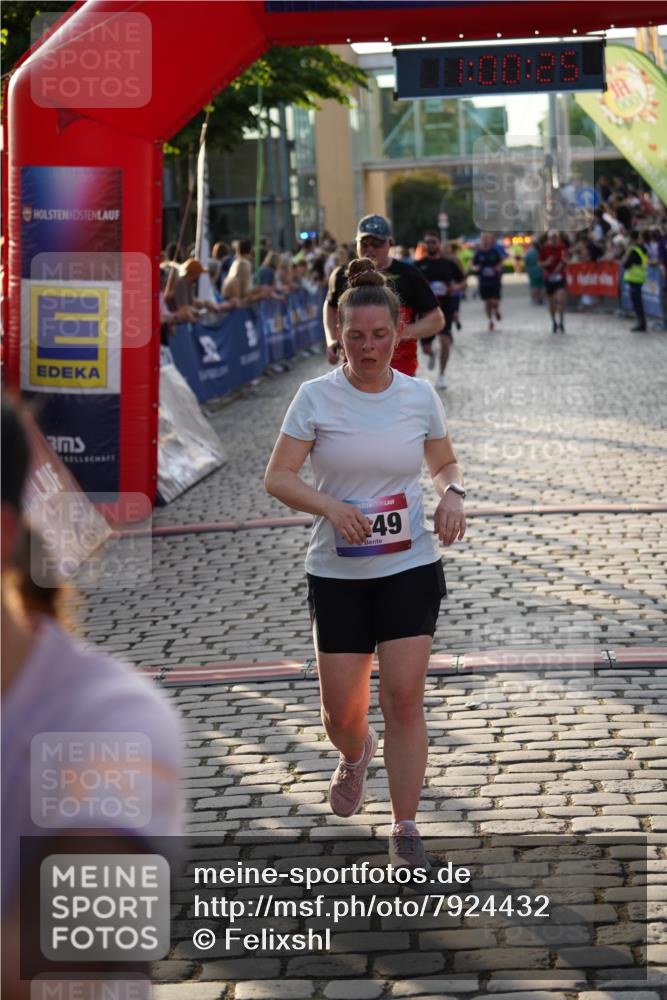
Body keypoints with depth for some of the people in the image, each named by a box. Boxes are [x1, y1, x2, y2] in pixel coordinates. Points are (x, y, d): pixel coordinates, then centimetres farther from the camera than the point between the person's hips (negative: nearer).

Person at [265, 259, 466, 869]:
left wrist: (453, 494, -7)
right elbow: (277, 477, -9)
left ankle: (405, 832, 4)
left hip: (410, 567, 1)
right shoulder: (316, 396, -6)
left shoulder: (420, 396, 1)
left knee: (404, 696, -7)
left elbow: (445, 463, 16)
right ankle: (356, 756, 43)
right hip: (337, 572, 0)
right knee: (341, 709, 4)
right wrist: (330, 506, -26)